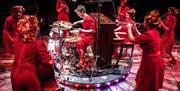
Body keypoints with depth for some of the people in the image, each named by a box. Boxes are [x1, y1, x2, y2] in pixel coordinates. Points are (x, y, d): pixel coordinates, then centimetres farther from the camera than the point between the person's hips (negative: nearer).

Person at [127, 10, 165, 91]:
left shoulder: (148, 34, -27)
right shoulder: (155, 32, 1)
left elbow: (132, 39, -22)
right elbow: (142, 38, 14)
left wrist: (129, 28, -6)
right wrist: (134, 29, 11)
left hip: (150, 62, -9)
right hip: (156, 61, 9)